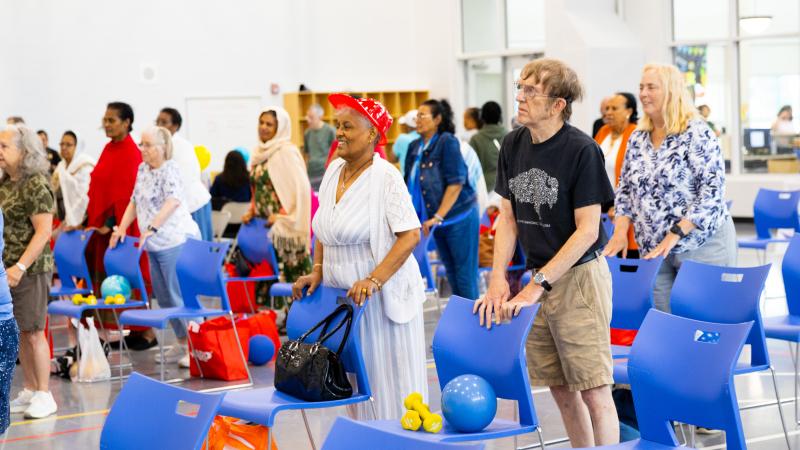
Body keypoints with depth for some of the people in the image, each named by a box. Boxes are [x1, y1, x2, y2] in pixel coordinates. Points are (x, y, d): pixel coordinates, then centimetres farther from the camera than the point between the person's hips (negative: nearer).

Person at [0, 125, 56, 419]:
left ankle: (44, 395, 9)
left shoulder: (36, 184, -12)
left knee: (33, 333, -1)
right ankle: (29, 391, 22)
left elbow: (44, 231, -16)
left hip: (30, 269, -7)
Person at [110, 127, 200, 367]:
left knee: (179, 294, -7)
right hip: (155, 244, 9)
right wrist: (122, 228, 10)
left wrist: (152, 227, -38)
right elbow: (135, 201, 21)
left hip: (176, 241, -9)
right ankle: (182, 344, 21)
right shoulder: (143, 170, 13)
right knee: (163, 296, 12)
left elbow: (172, 201, -28)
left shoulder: (170, 170, -12)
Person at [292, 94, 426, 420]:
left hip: (383, 296, -6)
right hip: (343, 294, 7)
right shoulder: (334, 170, 8)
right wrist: (317, 270, 8)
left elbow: (410, 235, -19)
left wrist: (373, 281, -24)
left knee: (390, 382, -2)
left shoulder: (385, 177, -14)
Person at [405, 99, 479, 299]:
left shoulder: (447, 142, -13)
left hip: (459, 215, -7)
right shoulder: (414, 147, 7)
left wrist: (438, 217, -20)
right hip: (437, 219, 7)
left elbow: (456, 182, -18)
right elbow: (410, 184, 14)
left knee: (465, 272, -3)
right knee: (450, 271, 13)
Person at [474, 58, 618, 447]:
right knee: (561, 390, 12)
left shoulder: (581, 150, -15)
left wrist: (537, 285, -18)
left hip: (578, 277, -6)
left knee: (593, 391, -5)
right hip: (538, 277, 6)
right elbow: (508, 217, 8)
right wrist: (498, 278, -4)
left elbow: (587, 229, -16)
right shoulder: (513, 145, 4)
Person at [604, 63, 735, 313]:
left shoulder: (697, 134, -11)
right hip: (654, 250, 6)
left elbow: (712, 190, -16)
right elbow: (625, 188, 15)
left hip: (702, 243, -6)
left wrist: (675, 234, -21)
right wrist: (621, 231, 0)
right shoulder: (638, 138, 9)